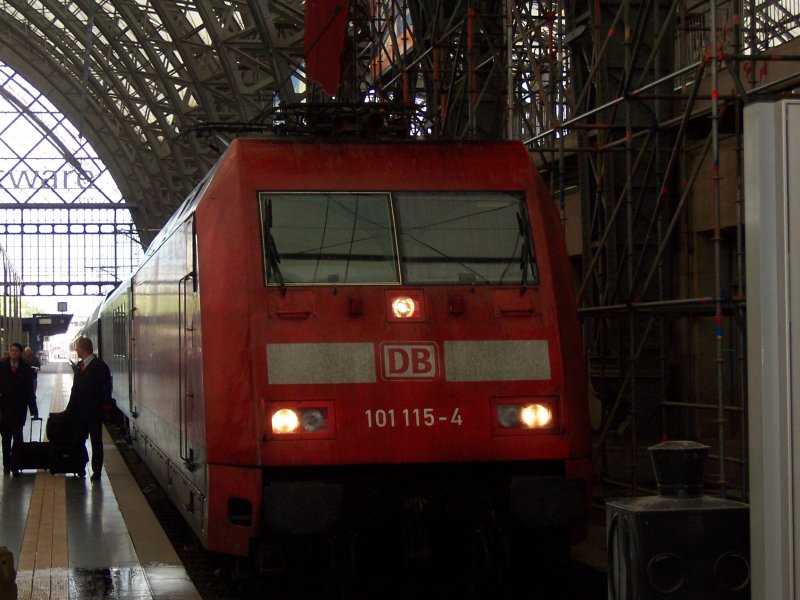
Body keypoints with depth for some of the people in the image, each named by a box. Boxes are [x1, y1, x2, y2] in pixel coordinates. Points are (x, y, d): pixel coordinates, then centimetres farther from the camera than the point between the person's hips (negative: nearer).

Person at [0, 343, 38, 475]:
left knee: (17, 436, -8)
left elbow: (30, 390, 3)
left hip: (20, 408, -1)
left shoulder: (26, 369, 1)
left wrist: (34, 410, 2)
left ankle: (14, 464, -5)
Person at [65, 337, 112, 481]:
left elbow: (105, 391, -13)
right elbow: (76, 388, 15)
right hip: (79, 412, 7)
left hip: (94, 412, -7)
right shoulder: (80, 365, 12)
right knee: (78, 441, 7)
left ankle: (96, 472, 7)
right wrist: (70, 408, 9)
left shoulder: (100, 366, -11)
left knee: (96, 443, 2)